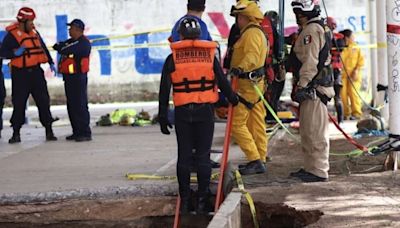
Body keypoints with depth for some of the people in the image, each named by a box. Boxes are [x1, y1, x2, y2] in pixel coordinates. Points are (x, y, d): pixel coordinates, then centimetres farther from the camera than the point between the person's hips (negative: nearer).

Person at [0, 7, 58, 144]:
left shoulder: (34, 32, 11)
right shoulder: (12, 35, -6)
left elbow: (43, 48, 21)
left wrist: (51, 63, 16)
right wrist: (15, 53, -26)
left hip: (36, 72, 5)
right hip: (20, 74, -5)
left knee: (43, 101, 2)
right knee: (19, 103, -1)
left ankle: (49, 131, 7)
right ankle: (16, 133, 9)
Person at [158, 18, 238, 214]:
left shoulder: (173, 59, 1)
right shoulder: (210, 56, 2)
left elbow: (164, 90, 0)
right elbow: (223, 82, 5)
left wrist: (163, 116, 6)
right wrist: (233, 99, 24)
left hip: (182, 112, 0)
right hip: (205, 111, 0)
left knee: (184, 156, 6)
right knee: (203, 156, 3)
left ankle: (184, 201, 9)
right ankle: (202, 201, 2)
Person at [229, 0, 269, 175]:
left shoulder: (252, 33, -16)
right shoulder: (258, 32, 19)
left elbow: (252, 55, -31)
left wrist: (240, 68, -44)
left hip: (247, 85, -11)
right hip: (255, 83, 11)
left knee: (237, 123, -9)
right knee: (255, 123, 12)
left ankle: (255, 160, -11)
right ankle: (260, 160, 16)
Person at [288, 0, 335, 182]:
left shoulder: (312, 30, -13)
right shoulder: (322, 28, 21)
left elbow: (310, 62, -20)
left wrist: (302, 86, -20)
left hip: (313, 89, -11)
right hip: (314, 88, 11)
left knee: (315, 131, -9)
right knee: (308, 131, 16)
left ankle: (319, 171, -7)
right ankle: (311, 167, 23)